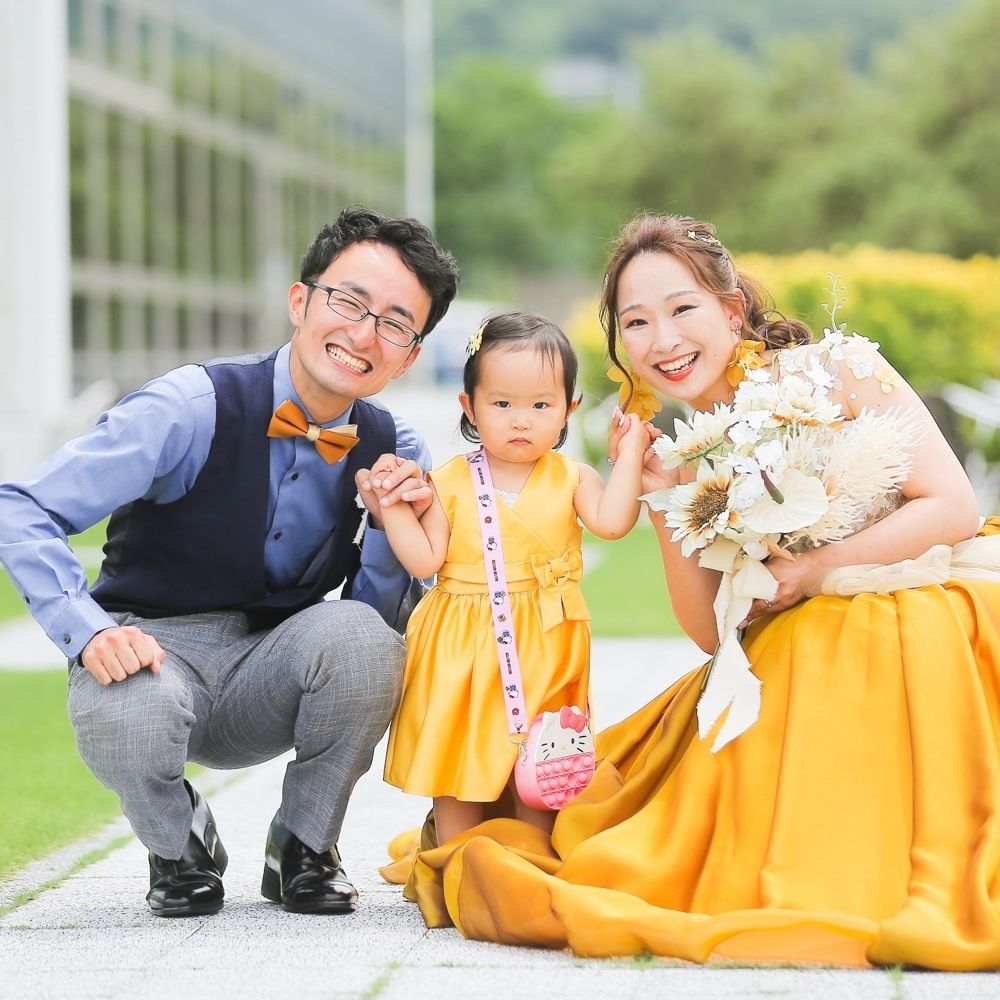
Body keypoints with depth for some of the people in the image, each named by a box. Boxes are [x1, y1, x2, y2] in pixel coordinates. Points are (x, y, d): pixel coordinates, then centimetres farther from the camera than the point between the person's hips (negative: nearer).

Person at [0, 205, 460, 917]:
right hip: (153, 646, -3)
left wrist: (393, 523, -21)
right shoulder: (198, 407, -17)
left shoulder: (394, 451, -3)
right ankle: (181, 846, 0)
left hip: (271, 677, 3)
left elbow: (381, 612, -4)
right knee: (126, 716, -38)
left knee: (360, 636, -29)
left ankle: (304, 847, -3)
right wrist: (91, 631, -32)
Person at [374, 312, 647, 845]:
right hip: (461, 651, 0)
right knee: (457, 764, 6)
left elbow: (612, 521, -17)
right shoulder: (448, 483, -2)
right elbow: (425, 560, -5)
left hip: (545, 650, 0)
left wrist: (630, 451, -15)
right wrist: (393, 506, -13)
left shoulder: (571, 479, 0)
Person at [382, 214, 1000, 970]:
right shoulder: (694, 457, 7)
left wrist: (818, 572, -19)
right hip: (812, 650, 5)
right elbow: (710, 628, 3)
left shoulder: (834, 371, -10)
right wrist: (661, 499, -6)